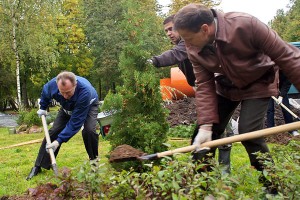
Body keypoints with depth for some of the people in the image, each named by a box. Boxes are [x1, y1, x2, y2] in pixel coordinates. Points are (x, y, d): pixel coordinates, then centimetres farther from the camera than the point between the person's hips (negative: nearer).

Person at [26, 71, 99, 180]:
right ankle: (38, 166, 1)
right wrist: (42, 108, 11)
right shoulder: (52, 84, -33)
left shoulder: (85, 91, -47)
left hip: (89, 106, -4)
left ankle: (94, 161, -5)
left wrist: (59, 140, -43)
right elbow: (45, 93, -2)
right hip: (67, 107, 4)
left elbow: (75, 122, -42)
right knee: (53, 132, -8)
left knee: (89, 130, -30)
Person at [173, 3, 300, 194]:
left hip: (258, 83, -4)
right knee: (208, 132, 0)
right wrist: (206, 125, -25)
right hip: (226, 85, 5)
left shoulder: (245, 24, -36)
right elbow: (204, 85, -16)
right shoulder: (194, 48, -20)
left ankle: (273, 187, 3)